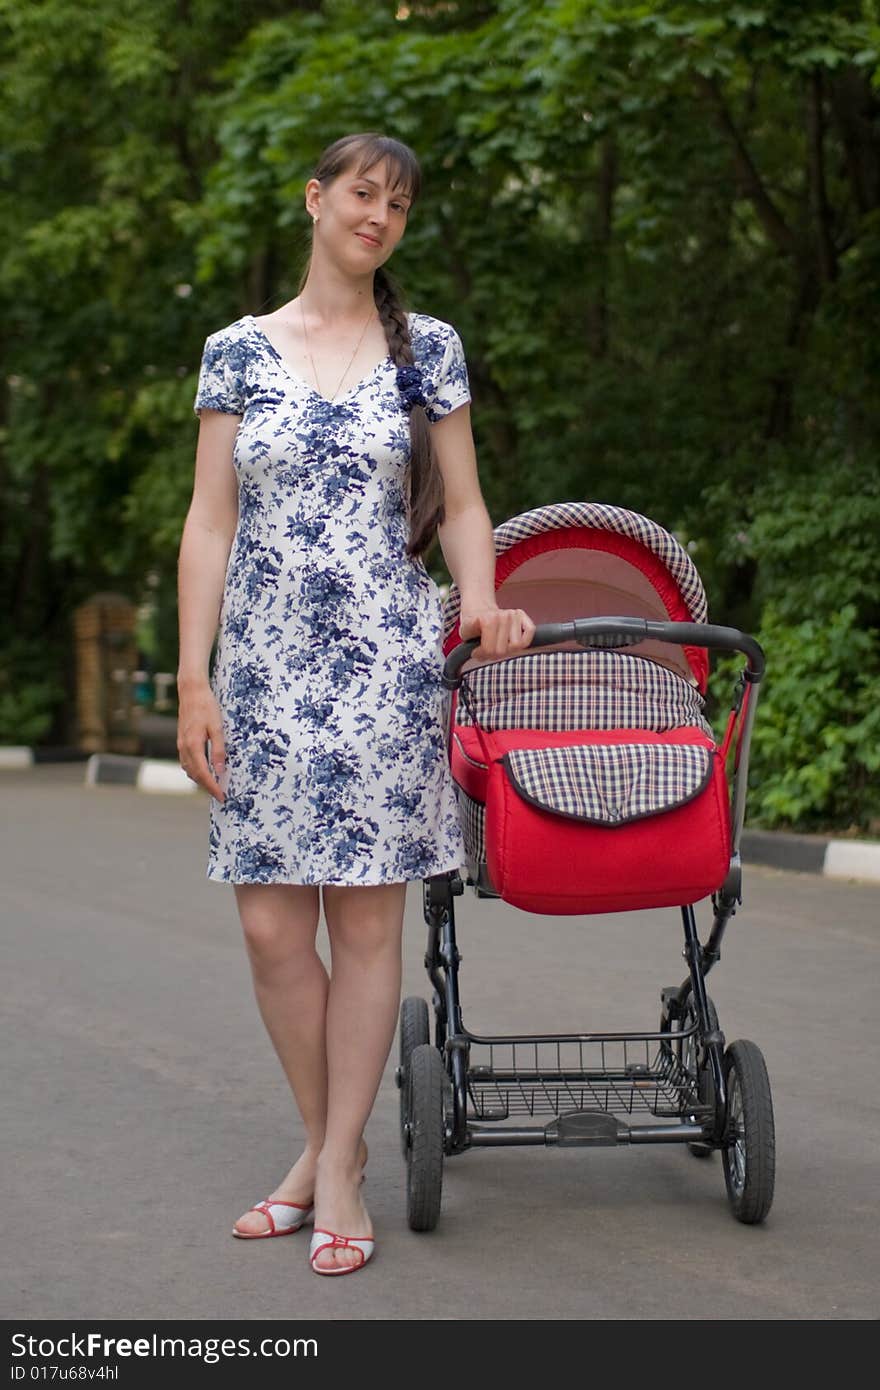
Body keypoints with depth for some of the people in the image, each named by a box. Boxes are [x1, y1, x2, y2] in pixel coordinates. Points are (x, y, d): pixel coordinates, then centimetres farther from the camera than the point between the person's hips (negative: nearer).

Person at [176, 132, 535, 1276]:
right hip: (263, 666, 1)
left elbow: (463, 507, 10)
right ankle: (326, 1139, 20)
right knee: (272, 926, 1)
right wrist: (194, 680, -3)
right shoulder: (238, 352, 7)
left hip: (386, 665, -1)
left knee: (366, 921, 0)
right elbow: (210, 524, 4)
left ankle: (339, 1168, 10)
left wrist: (481, 601, -10)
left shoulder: (428, 349, 8)